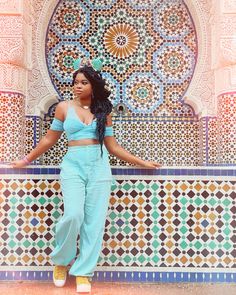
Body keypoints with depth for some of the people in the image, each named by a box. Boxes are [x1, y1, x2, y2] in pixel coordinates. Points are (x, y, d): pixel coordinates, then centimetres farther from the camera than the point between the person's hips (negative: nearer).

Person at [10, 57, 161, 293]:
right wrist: (27, 160, 18)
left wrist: (142, 162, 12)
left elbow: (112, 145, 13)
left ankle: (83, 273, 11)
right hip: (73, 165, -1)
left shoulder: (103, 111, 10)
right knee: (73, 215, -18)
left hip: (99, 167, 2)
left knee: (94, 222, -2)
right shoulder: (64, 108, 7)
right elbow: (50, 139, 15)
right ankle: (61, 260, 11)